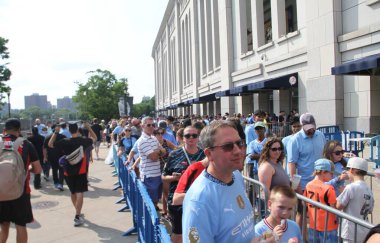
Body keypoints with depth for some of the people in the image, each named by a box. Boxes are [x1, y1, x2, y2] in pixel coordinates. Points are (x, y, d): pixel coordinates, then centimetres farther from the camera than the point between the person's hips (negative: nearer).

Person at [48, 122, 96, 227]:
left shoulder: (64, 142, -6)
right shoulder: (84, 140, -7)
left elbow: (50, 144, 5)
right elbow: (94, 138, 12)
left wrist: (55, 132, 2)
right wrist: (89, 128, 13)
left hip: (69, 171, 3)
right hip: (80, 171, -2)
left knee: (73, 192, 18)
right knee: (79, 193, -4)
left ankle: (78, 213, 32)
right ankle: (77, 217, -12)